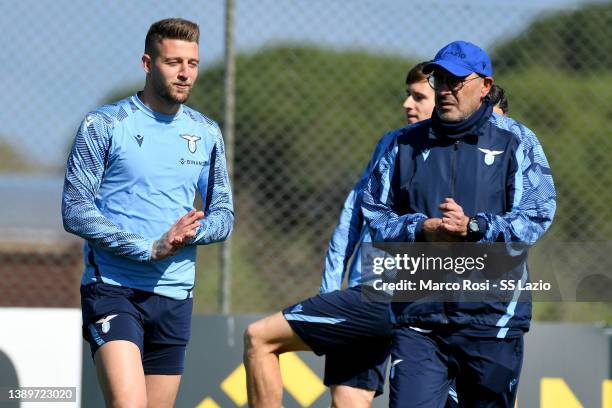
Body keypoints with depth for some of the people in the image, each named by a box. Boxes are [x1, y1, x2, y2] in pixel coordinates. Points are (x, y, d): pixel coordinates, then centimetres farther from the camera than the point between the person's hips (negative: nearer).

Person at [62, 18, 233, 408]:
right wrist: (151, 248, -18)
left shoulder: (207, 134, 11)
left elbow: (224, 213, 15)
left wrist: (193, 232, -10)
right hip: (112, 288, -5)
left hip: (175, 295, 5)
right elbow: (76, 211, -9)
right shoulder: (104, 124, -4)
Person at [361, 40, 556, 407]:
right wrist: (420, 229, -11)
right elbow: (374, 213, 8)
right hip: (418, 319, 2)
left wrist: (474, 227, -21)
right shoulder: (407, 144, 12)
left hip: (491, 319, -2)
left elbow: (536, 217, -7)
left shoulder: (516, 142, 3)